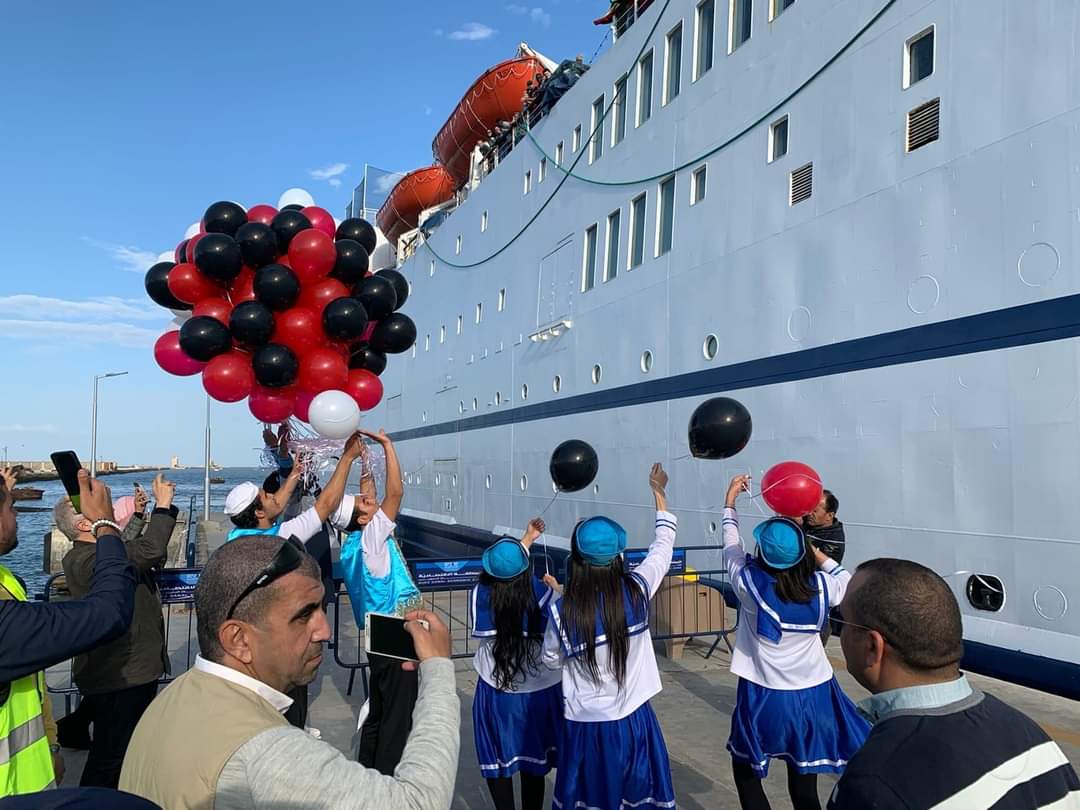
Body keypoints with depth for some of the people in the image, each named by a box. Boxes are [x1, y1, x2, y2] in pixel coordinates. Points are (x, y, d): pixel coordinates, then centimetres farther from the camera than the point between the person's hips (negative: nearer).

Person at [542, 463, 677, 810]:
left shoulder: (561, 609, -15)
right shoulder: (636, 590, -13)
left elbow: (552, 660, 5)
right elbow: (664, 543, 5)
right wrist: (658, 490, 18)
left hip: (585, 725, 0)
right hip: (632, 721, 1)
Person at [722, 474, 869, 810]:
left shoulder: (749, 584, -16)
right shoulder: (820, 587, -11)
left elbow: (731, 545, 4)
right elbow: (847, 580, 14)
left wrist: (730, 501, 16)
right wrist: (814, 551, 8)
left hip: (765, 697, -2)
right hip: (812, 696, 3)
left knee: (746, 773, 18)